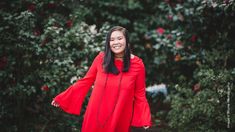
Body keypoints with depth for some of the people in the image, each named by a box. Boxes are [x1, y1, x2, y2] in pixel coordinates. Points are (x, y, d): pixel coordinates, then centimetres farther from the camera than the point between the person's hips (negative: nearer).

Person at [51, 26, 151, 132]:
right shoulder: (101, 59, -3)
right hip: (96, 115, 1)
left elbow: (139, 94, 0)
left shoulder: (137, 65, -6)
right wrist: (62, 98, 3)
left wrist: (145, 118, -11)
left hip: (120, 119, -1)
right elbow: (85, 81, 4)